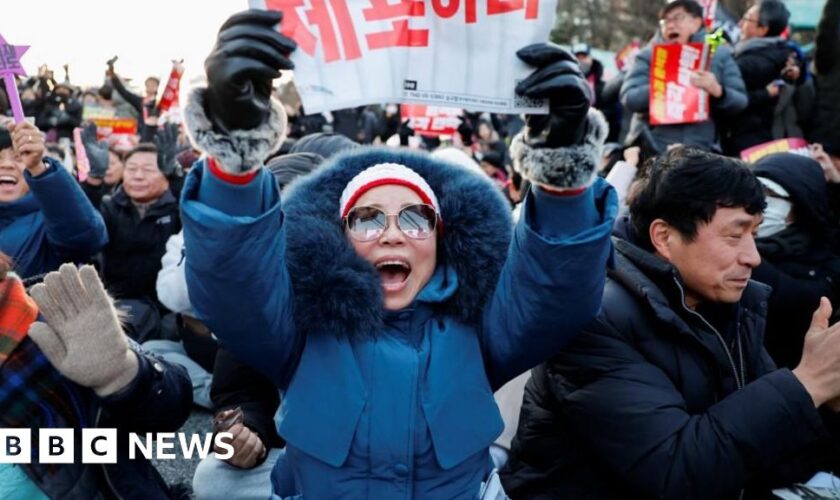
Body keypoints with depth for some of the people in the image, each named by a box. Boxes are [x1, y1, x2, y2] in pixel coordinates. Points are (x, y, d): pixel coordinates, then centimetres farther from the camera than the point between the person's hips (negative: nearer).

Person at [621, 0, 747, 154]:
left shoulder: (720, 55, 10)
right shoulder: (648, 55, 6)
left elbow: (740, 102, 5)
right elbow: (629, 98, -6)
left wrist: (718, 91, -17)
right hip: (652, 151, -1)